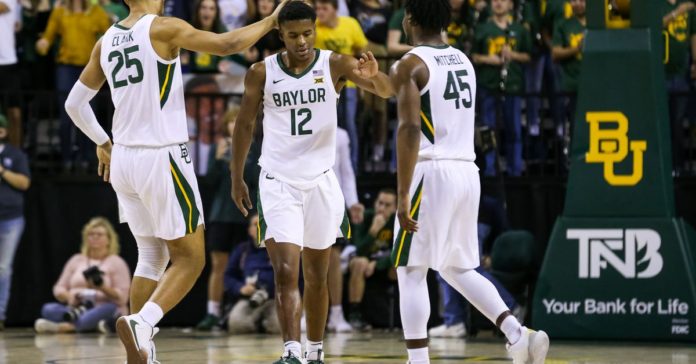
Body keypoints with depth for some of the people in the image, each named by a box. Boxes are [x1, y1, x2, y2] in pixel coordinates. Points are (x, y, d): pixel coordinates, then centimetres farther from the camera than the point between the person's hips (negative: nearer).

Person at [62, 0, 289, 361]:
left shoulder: (106, 41, 8)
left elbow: (75, 103, 14)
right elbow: (228, 44, -12)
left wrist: (102, 143, 28)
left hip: (123, 159, 7)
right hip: (162, 158, -7)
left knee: (151, 256, 17)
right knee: (190, 258, 1)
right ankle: (141, 323, -21)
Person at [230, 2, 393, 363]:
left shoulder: (334, 65, -6)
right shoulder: (261, 73, -4)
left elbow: (387, 91, -18)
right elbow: (244, 124, 7)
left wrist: (375, 77, -41)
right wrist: (237, 178, 8)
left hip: (320, 180, 1)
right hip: (278, 182, -1)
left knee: (317, 277, 12)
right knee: (285, 272, -15)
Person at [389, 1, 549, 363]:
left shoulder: (410, 65, -7)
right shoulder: (463, 61, 15)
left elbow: (410, 128, -18)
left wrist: (402, 194, -20)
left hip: (431, 171, -7)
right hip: (467, 170, 7)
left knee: (411, 272, 1)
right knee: (457, 268, 18)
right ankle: (518, 334, 2)